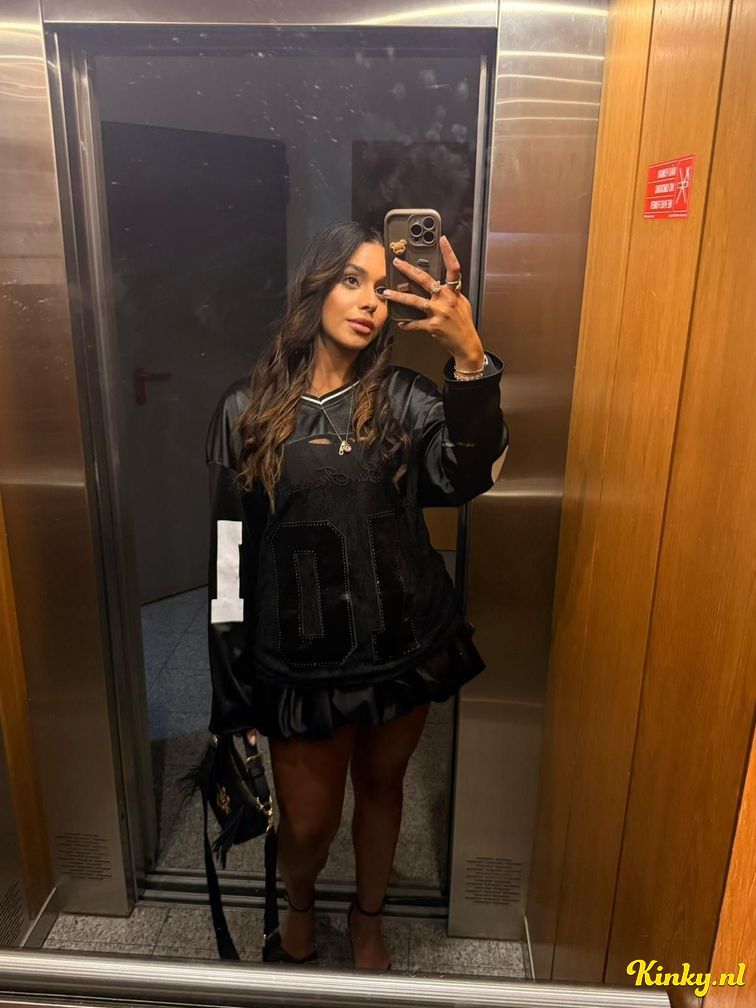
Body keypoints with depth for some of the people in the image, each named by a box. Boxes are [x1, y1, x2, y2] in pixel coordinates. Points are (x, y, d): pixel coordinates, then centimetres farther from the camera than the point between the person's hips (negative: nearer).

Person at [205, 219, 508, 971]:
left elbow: (467, 475, -23)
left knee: (380, 785, 22)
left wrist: (470, 356, -36)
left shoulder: (401, 399, -4)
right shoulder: (247, 410, -5)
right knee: (308, 820, 15)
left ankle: (368, 915, 53)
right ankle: (299, 906, 53)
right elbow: (229, 550, -4)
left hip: (404, 646, 1)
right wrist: (234, 690, -2)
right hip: (300, 658, -1)